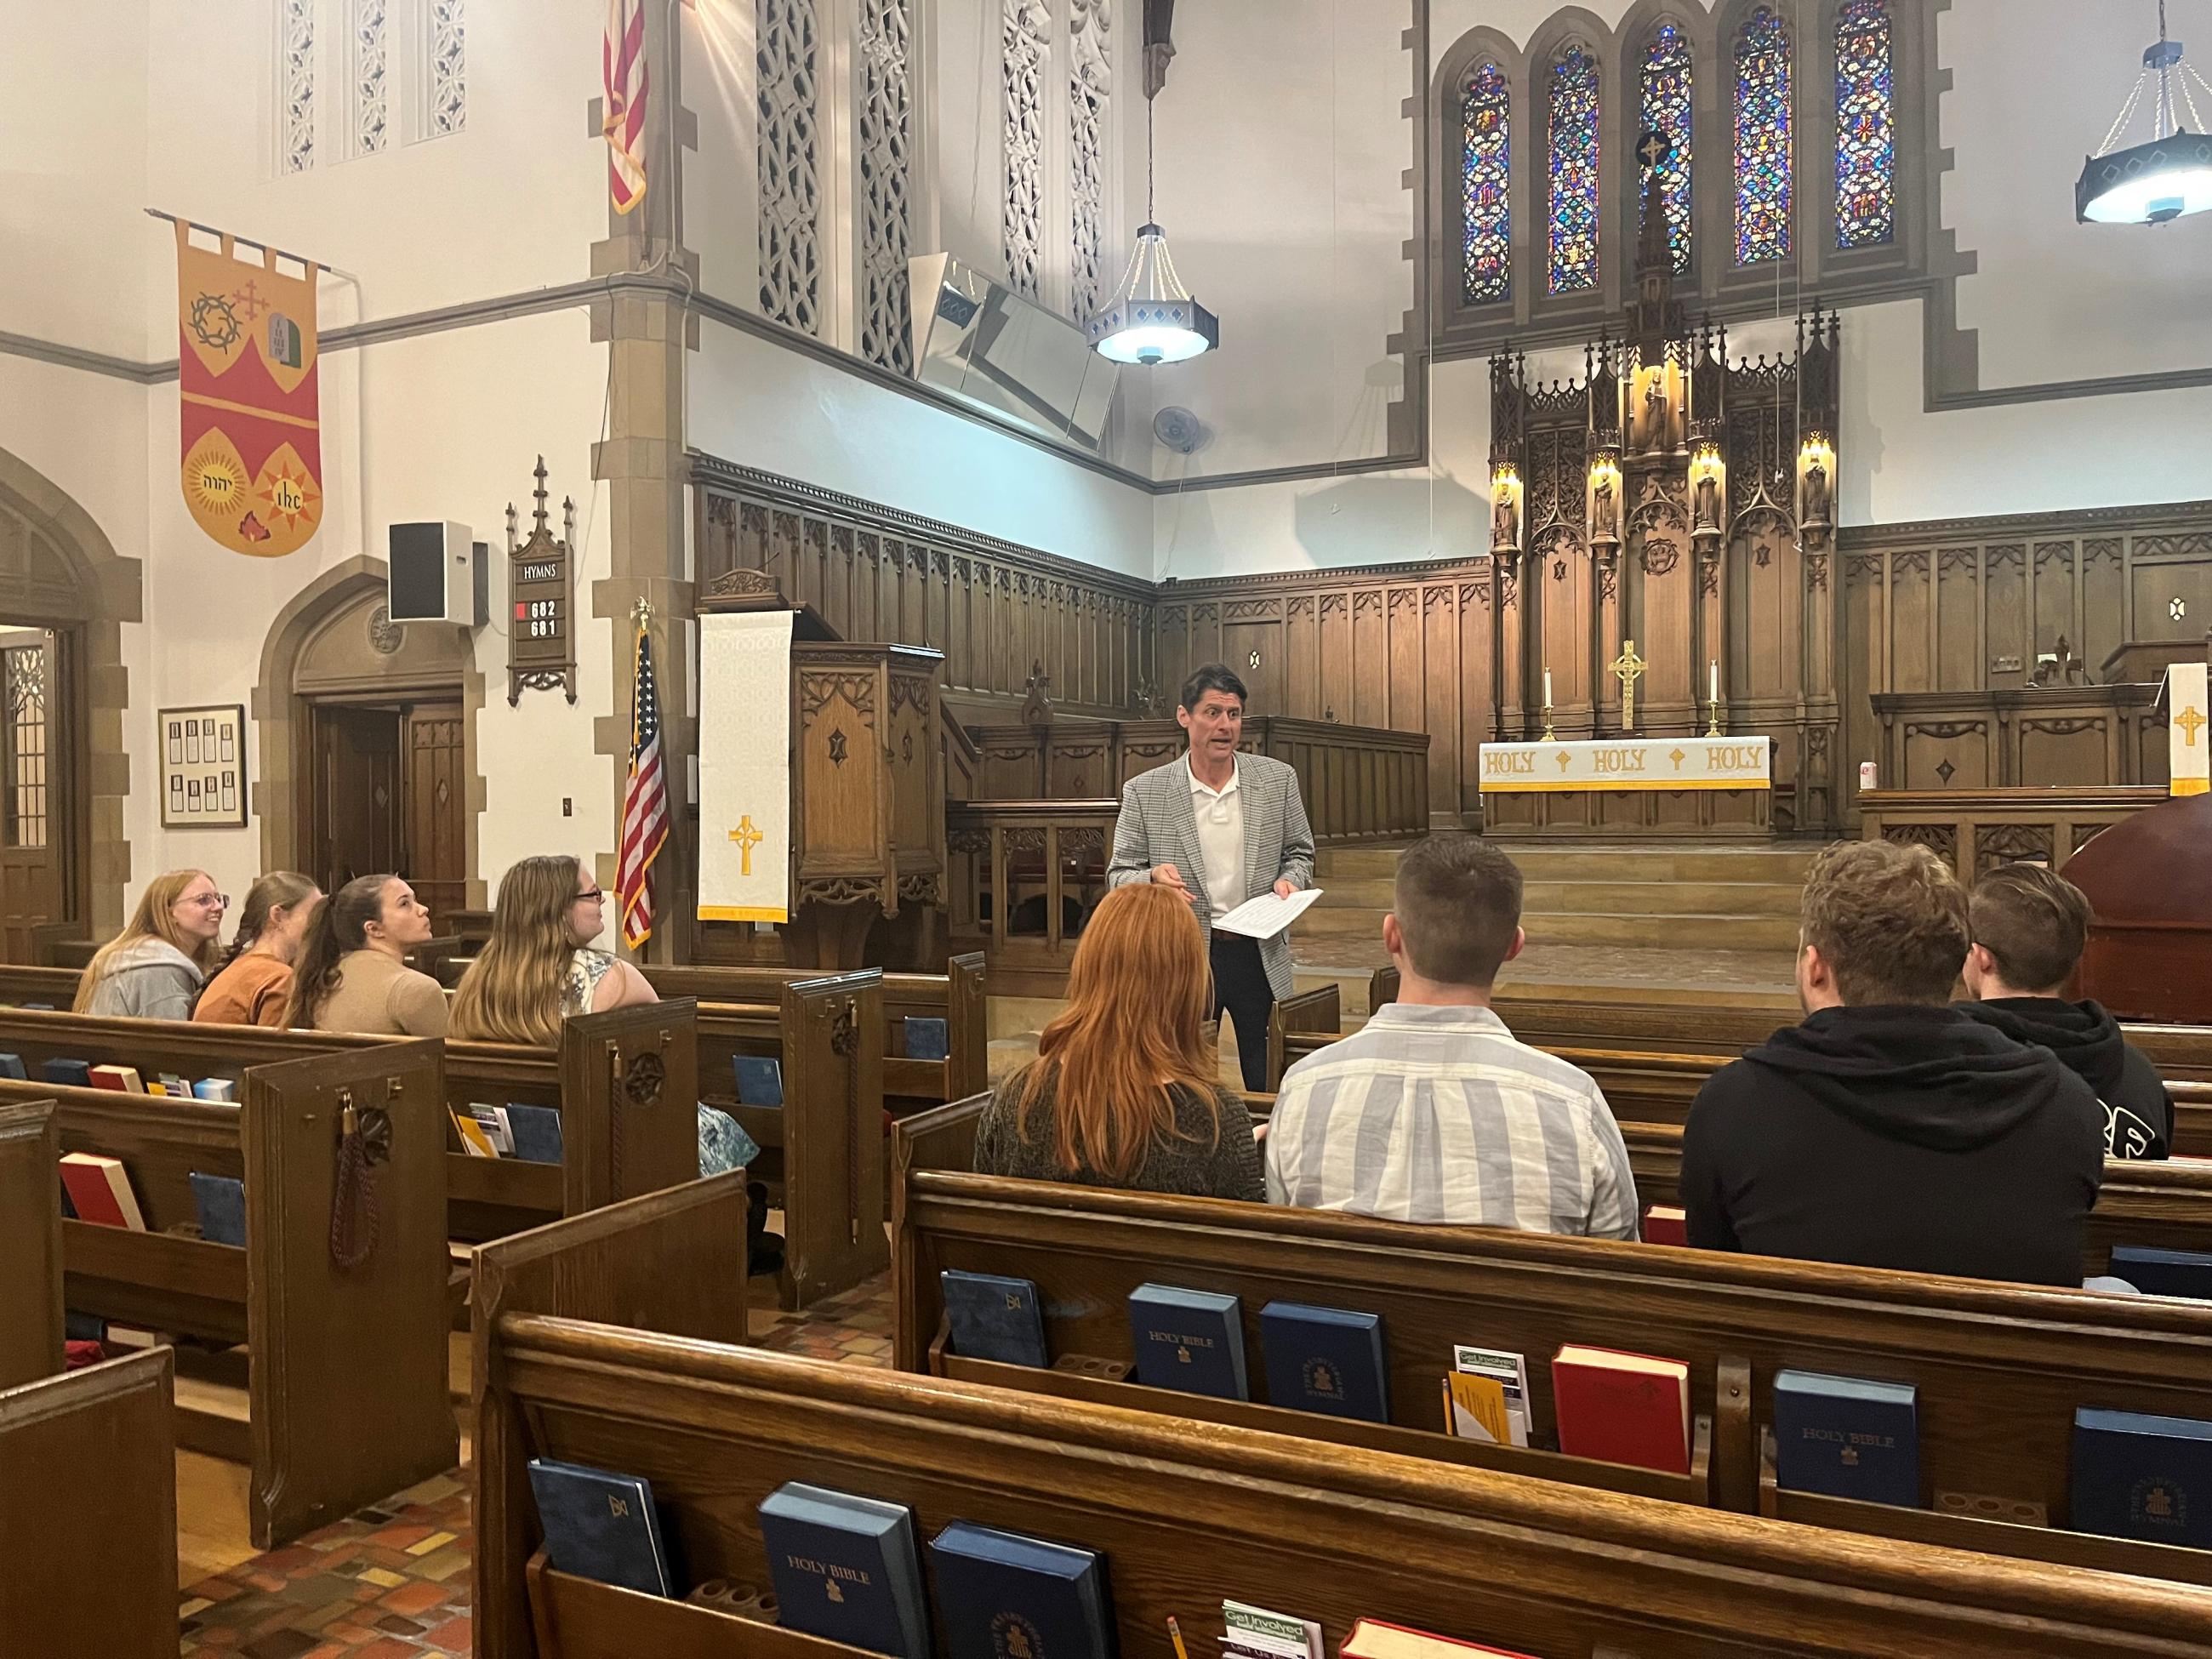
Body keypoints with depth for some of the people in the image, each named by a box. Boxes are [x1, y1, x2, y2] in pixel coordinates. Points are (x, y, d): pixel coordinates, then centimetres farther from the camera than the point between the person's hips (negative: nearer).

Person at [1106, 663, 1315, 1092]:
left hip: (1260, 955, 2)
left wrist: (1289, 881, -9)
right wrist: (1153, 878, -21)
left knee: (1270, 1087, 10)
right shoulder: (1144, 792, -4)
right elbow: (1119, 875, 0)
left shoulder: (1278, 780, 2)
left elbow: (1300, 853, 13)